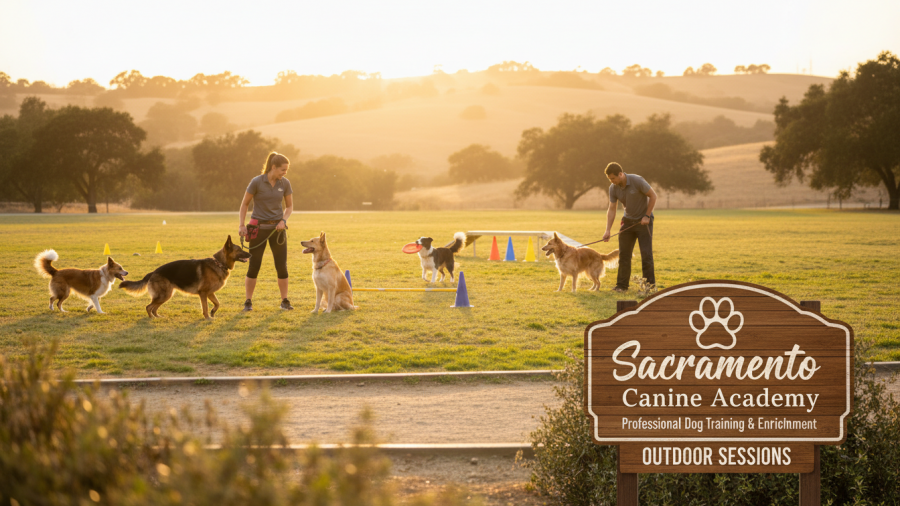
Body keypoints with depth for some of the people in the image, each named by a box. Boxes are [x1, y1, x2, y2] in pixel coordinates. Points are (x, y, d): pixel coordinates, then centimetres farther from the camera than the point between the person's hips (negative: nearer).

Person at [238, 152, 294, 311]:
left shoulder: (285, 183, -1)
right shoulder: (257, 182, -11)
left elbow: (289, 206, 11)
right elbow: (245, 203, -1)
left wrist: (283, 220, -6)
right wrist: (242, 225, -4)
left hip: (277, 228, 3)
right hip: (259, 227, -3)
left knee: (282, 266, 1)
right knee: (254, 266, -1)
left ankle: (285, 301, 10)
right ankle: (248, 301, 8)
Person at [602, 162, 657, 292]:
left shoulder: (637, 181, -23)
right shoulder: (613, 188, -7)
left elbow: (653, 196, -14)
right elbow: (611, 209, -4)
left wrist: (647, 216, -15)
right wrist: (608, 230, -12)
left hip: (643, 220, -5)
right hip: (628, 221, 5)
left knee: (646, 253, -9)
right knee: (624, 253, 3)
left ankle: (650, 285, -3)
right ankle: (622, 285, 10)